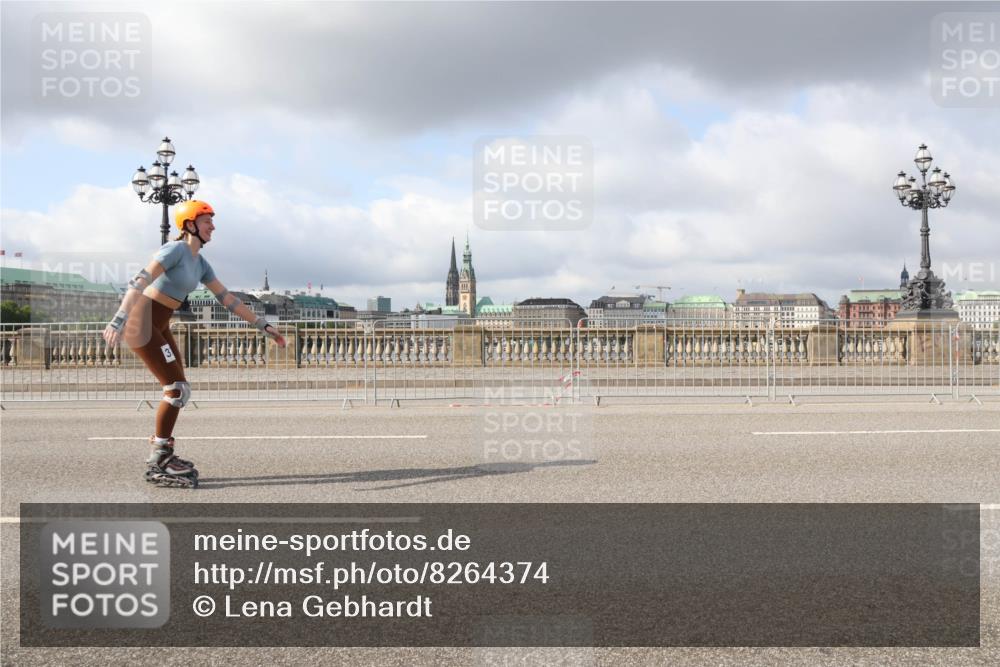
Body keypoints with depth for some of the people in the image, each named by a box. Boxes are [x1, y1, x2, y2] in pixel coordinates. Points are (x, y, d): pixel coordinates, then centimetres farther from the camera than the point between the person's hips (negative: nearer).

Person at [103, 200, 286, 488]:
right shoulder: (175, 249, -14)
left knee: (177, 390, 11)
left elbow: (227, 298, 17)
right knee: (179, 389, -10)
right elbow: (139, 281, -27)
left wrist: (263, 326, 15)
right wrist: (119, 318, -40)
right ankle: (158, 464, -2)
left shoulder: (200, 263, 13)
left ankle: (162, 455, 20)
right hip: (140, 323, -9)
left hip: (159, 327, 9)